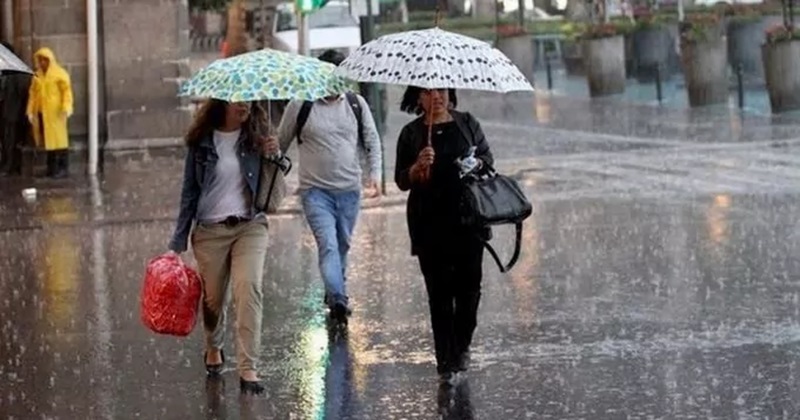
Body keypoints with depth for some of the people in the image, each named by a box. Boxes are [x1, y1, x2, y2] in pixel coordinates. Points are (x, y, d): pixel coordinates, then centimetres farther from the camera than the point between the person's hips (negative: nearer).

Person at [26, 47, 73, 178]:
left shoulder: (60, 74, -2)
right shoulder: (37, 76, 14)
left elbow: (67, 91, -9)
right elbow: (33, 94, 15)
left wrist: (66, 107, -21)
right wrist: (30, 111, 9)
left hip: (55, 112, -5)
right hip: (41, 112, 5)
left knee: (58, 139, -5)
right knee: (47, 140, 5)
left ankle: (64, 168, -4)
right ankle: (52, 168, 11)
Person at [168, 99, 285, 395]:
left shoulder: (256, 137, 2)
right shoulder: (202, 142, -1)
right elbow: (190, 191, 5)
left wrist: (272, 157, -15)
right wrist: (178, 243, 3)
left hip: (250, 226, 0)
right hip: (210, 230, 0)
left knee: (248, 288, -18)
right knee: (213, 298, 9)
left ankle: (248, 369, -18)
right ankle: (213, 348, 41)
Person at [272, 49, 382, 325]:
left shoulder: (356, 104, 6)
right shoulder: (300, 106, -2)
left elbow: (372, 141, 13)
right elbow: (281, 144, 8)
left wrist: (375, 173, 0)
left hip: (349, 190, 4)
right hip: (316, 190, -4)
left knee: (342, 246, 14)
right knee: (328, 245, -19)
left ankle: (335, 293, 31)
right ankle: (338, 300, -30)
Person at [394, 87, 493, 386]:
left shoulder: (467, 123, 8)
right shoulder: (411, 133, 4)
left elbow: (487, 156, 15)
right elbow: (402, 181, 3)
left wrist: (477, 163, -7)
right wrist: (419, 166, -16)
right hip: (430, 224, -1)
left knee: (469, 284, 1)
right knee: (439, 292, -2)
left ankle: (461, 347, 23)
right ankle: (446, 363, 1)